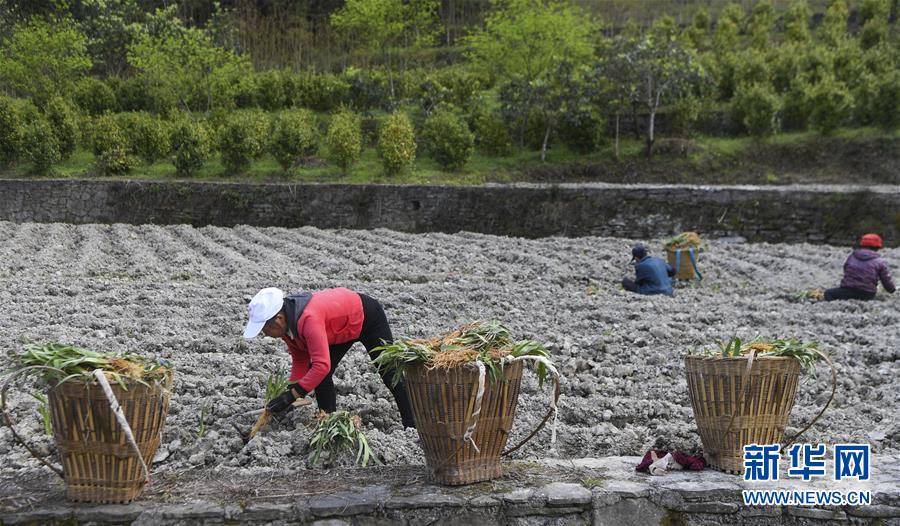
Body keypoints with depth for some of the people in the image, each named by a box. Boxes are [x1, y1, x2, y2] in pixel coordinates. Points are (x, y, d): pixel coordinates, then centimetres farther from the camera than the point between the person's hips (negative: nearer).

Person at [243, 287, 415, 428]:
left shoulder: (309, 319, -44)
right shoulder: (285, 322, -16)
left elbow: (322, 365, -47)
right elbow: (300, 360, -6)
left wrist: (292, 395, -44)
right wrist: (291, 389, -19)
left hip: (366, 315, -8)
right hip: (342, 325, 8)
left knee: (389, 375, 3)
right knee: (319, 376, -3)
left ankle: (412, 428, 15)